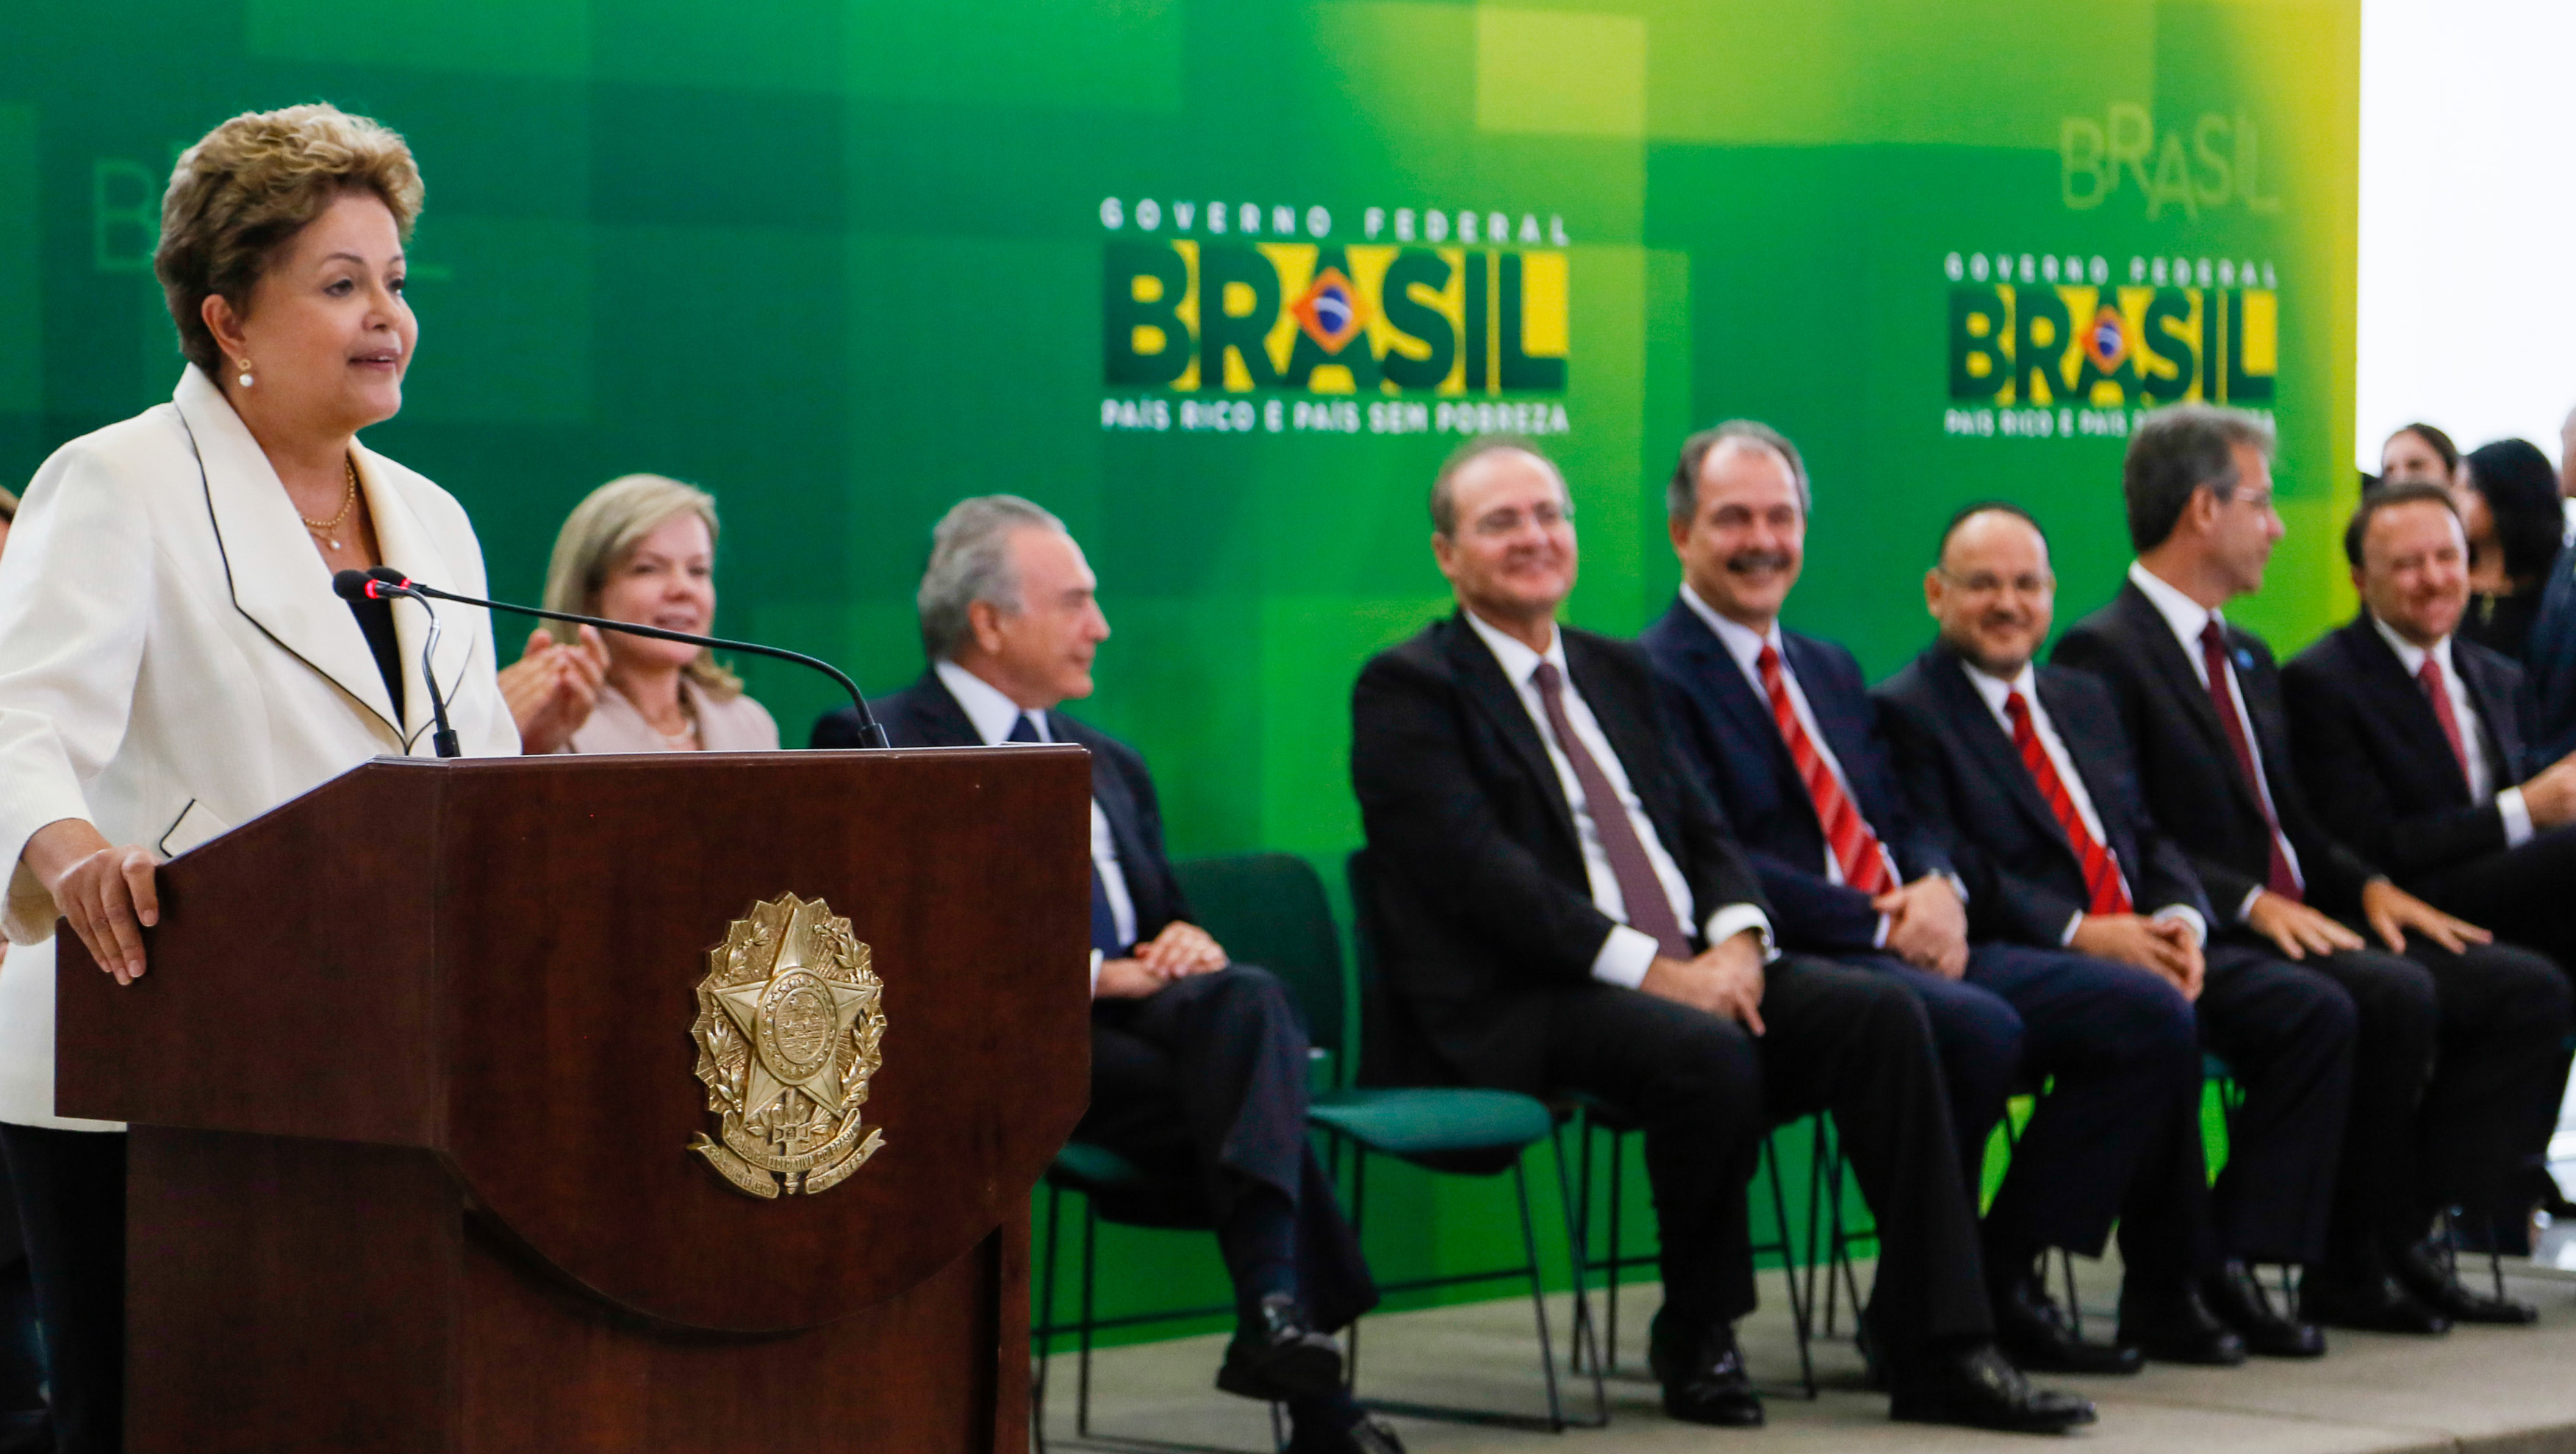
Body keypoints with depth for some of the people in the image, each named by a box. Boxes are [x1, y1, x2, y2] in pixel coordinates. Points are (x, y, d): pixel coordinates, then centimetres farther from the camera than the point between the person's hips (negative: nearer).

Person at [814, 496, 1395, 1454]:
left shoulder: (1109, 766, 29)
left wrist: (1182, 944, 1)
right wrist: (1084, 973, -16)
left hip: (1137, 1010, 6)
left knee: (1246, 998, -31)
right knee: (1248, 1092, -29)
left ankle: (1274, 1309, -47)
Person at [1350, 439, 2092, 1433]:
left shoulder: (1617, 673, 23)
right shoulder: (1409, 689, 0)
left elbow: (1705, 830, 17)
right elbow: (1476, 869, -13)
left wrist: (1736, 939, -6)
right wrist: (1648, 968, -19)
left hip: (1695, 970, 7)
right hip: (1523, 1007, -7)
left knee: (1881, 1014, -17)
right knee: (1708, 1053, -35)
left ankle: (1938, 1350, -18)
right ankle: (1696, 1339, -11)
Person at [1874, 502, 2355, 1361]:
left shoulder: (2085, 701, 24)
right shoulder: (1908, 712, 0)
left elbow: (2152, 838, 19)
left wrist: (2180, 918, -4)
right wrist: (2079, 933, -20)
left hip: (2143, 942, 8)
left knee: (2315, 1012, -13)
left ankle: (2234, 1258, -14)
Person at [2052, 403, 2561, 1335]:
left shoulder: (2248, 659, 24)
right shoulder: (2104, 655, -7)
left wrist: (2366, 884, 5)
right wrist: (2250, 901, -23)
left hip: (2305, 924, 9)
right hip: (2210, 942, -9)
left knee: (2522, 987, -7)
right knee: (2396, 996, -32)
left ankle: (2399, 1230, -6)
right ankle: (2348, 1273, -18)